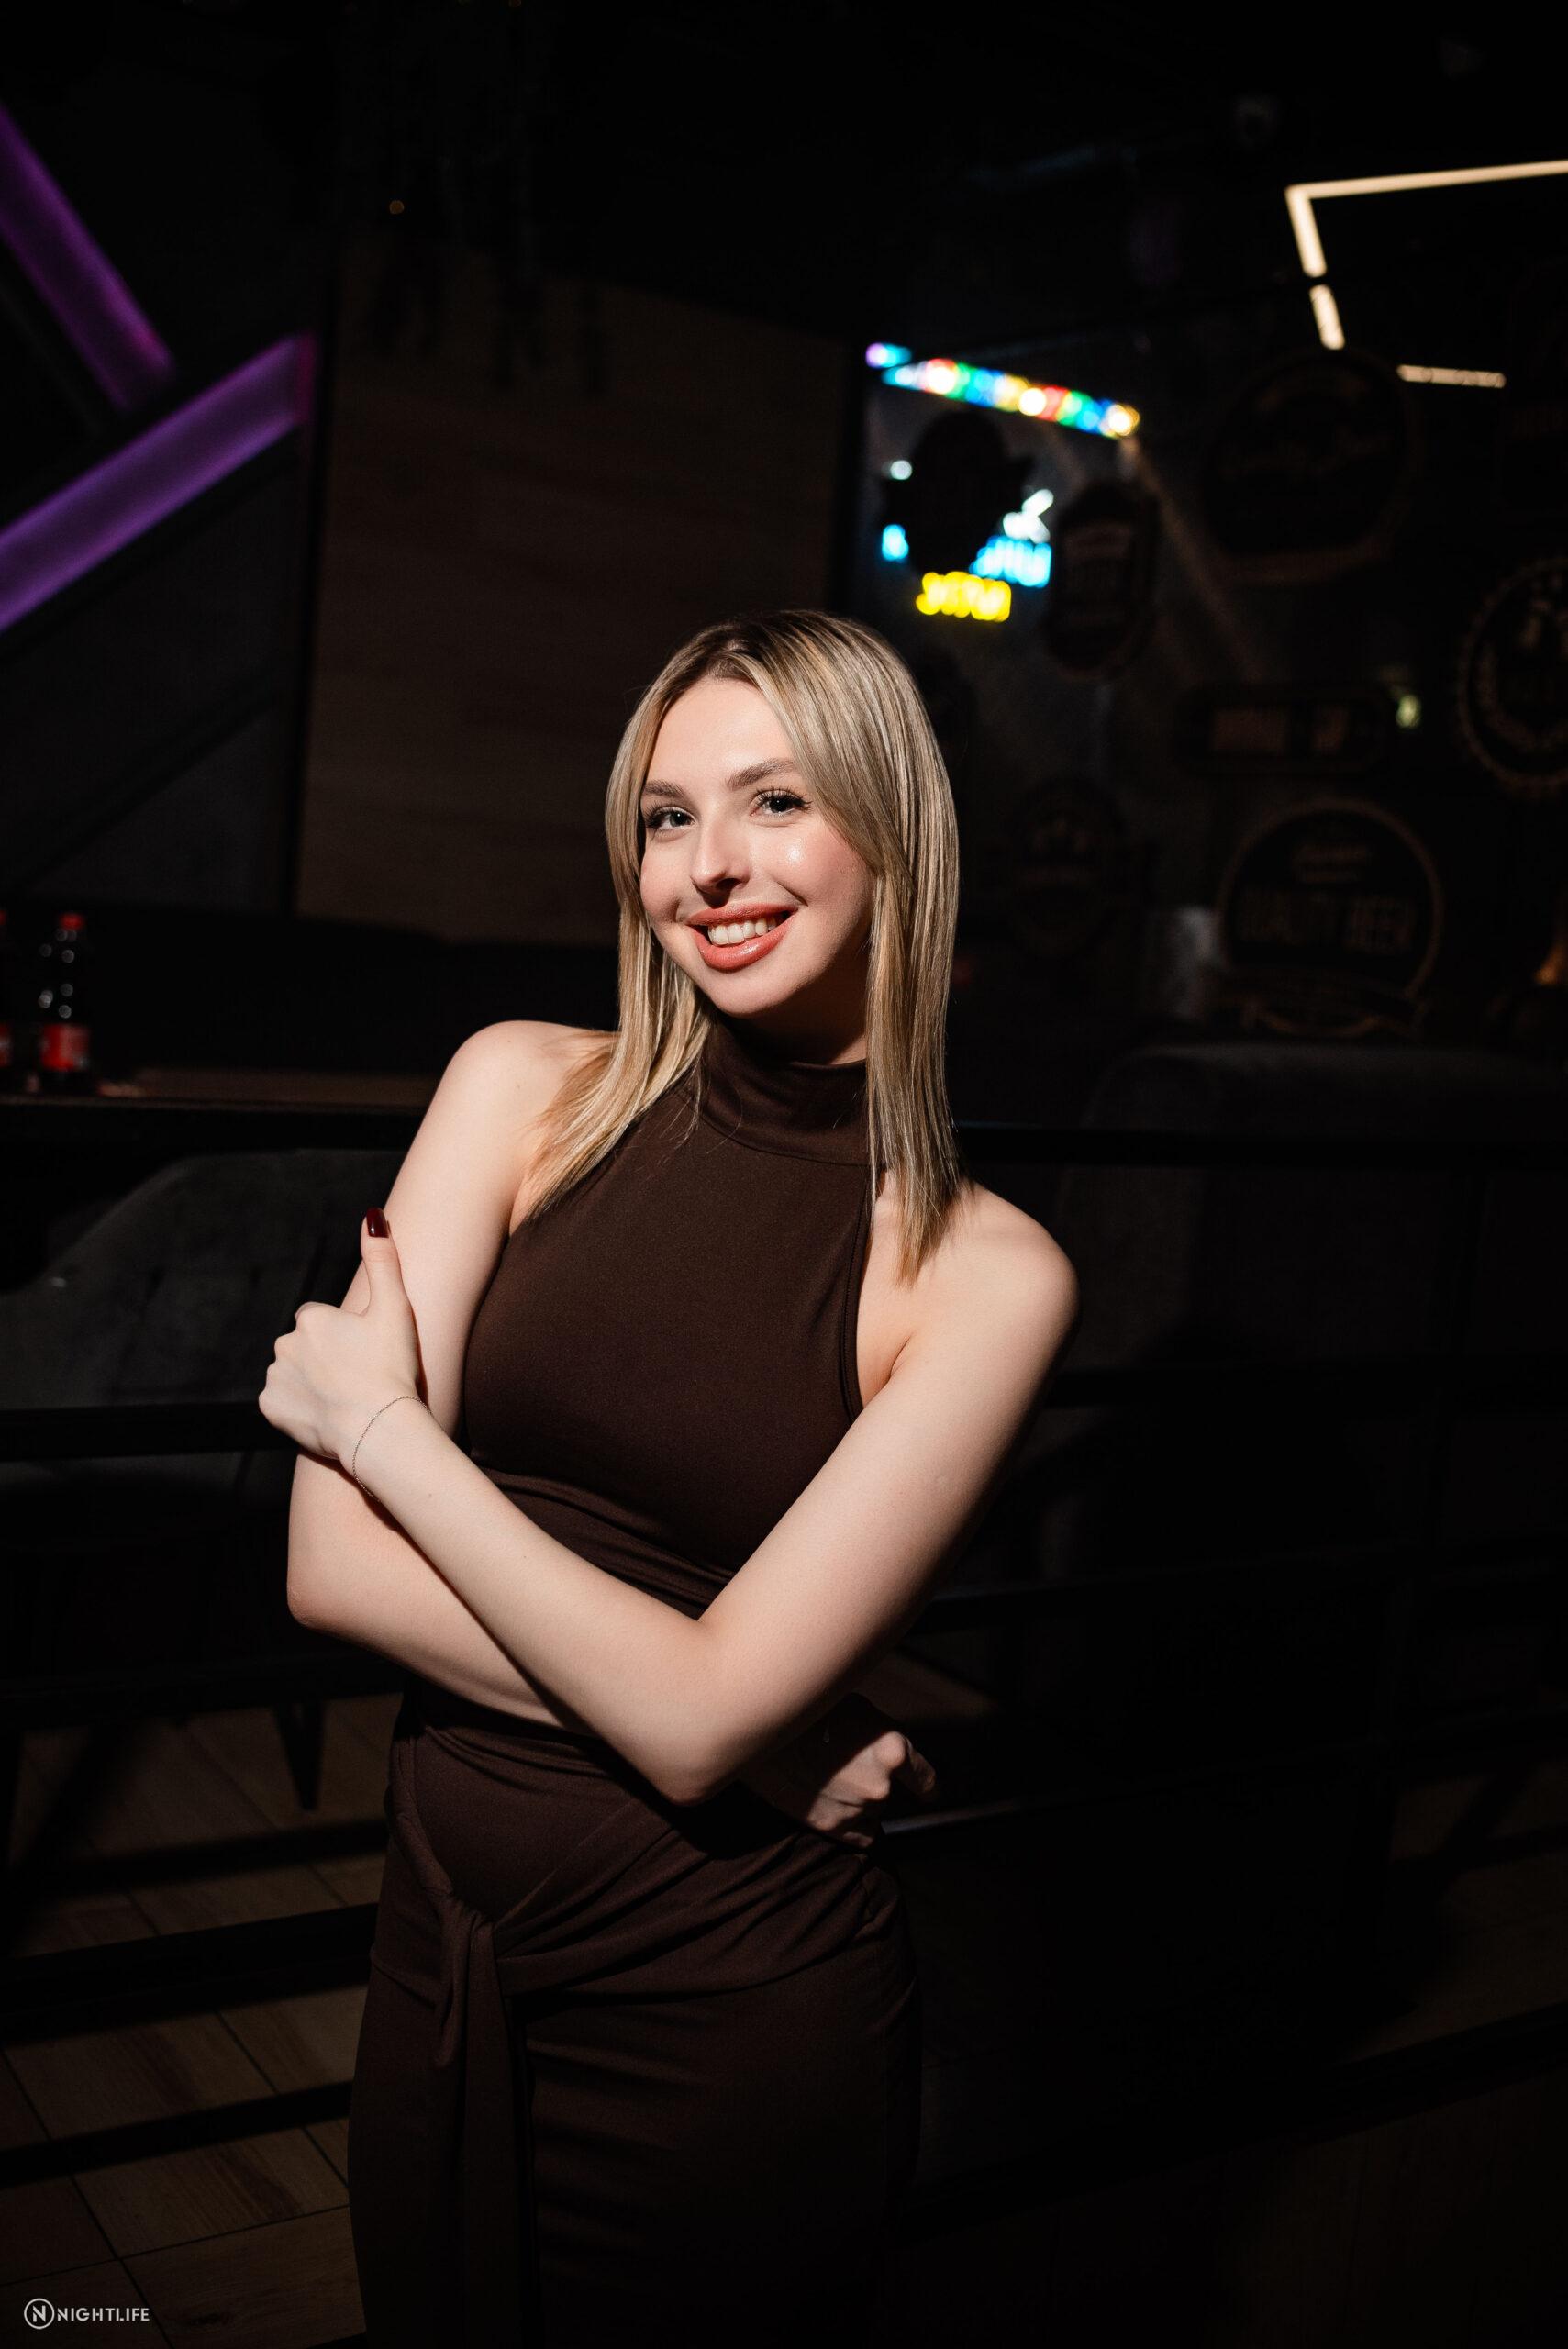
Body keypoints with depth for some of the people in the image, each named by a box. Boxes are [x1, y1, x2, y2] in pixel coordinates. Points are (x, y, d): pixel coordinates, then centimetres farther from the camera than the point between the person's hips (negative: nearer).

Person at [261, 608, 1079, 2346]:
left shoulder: (985, 1275, -13)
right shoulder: (528, 1092, -5)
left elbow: (701, 1717, -20)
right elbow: (333, 1569, -11)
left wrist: (381, 1423, -14)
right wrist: (744, 1719, -17)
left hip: (732, 2012, -3)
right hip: (443, 1953, 3)